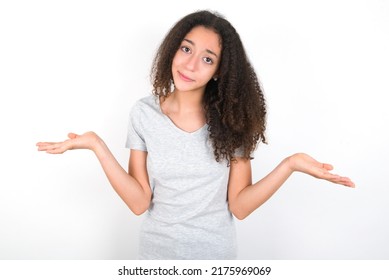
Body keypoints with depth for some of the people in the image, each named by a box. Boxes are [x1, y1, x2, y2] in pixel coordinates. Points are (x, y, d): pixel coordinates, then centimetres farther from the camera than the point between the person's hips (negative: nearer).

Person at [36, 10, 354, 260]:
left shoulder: (231, 118, -11)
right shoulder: (144, 113, -11)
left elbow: (239, 206, -13)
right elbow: (139, 202, -14)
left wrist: (289, 164, -24)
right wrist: (97, 145, -22)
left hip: (216, 253, 0)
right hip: (158, 250, 1)